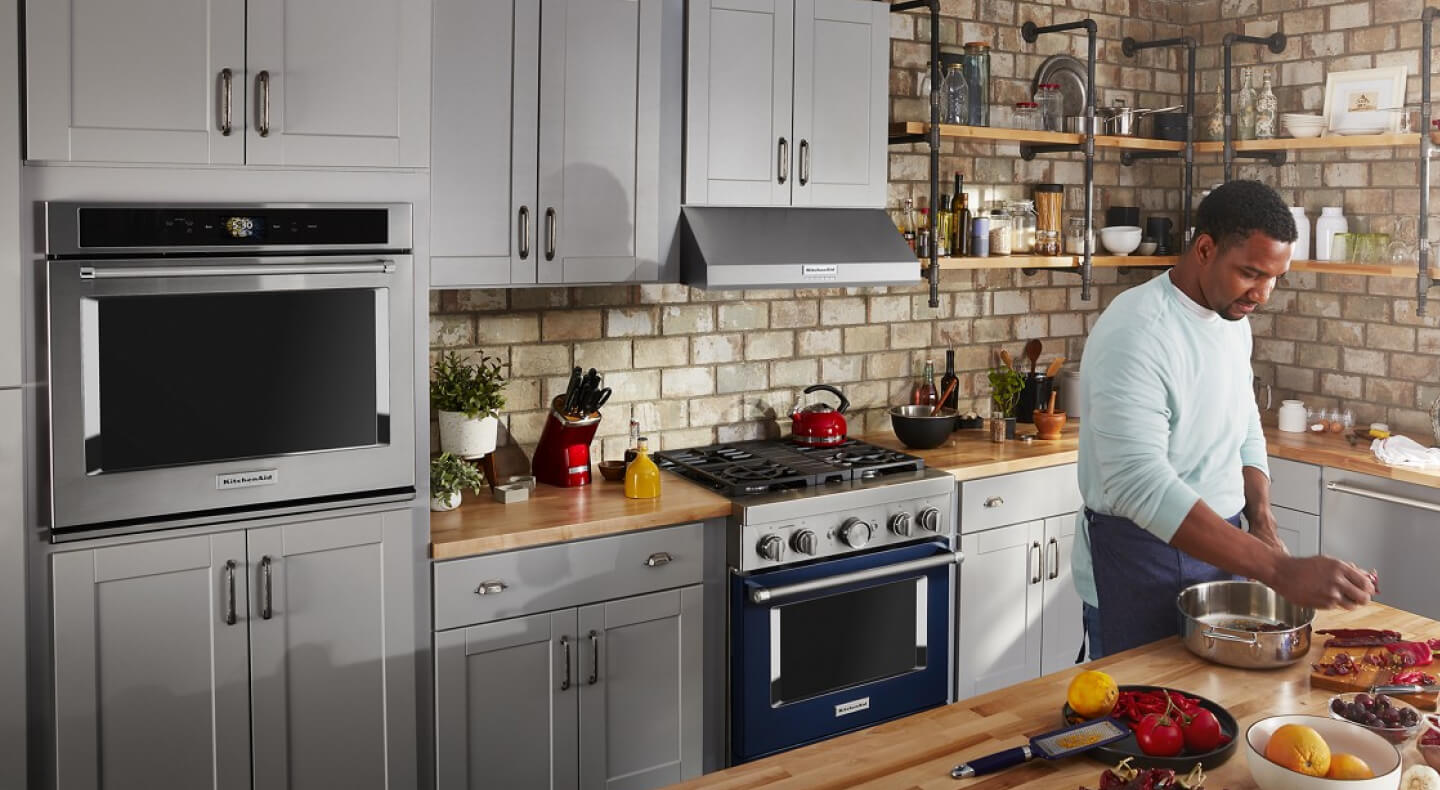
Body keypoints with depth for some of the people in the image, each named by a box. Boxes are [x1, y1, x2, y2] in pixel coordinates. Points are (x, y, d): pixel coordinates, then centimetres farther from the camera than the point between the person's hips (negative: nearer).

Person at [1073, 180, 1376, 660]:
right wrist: (1278, 571, -38)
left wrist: (1262, 524, -1)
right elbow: (1140, 485, -34)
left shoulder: (1233, 322, 5)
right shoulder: (1135, 333, -24)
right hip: (1138, 564, -8)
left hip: (1216, 547, 8)